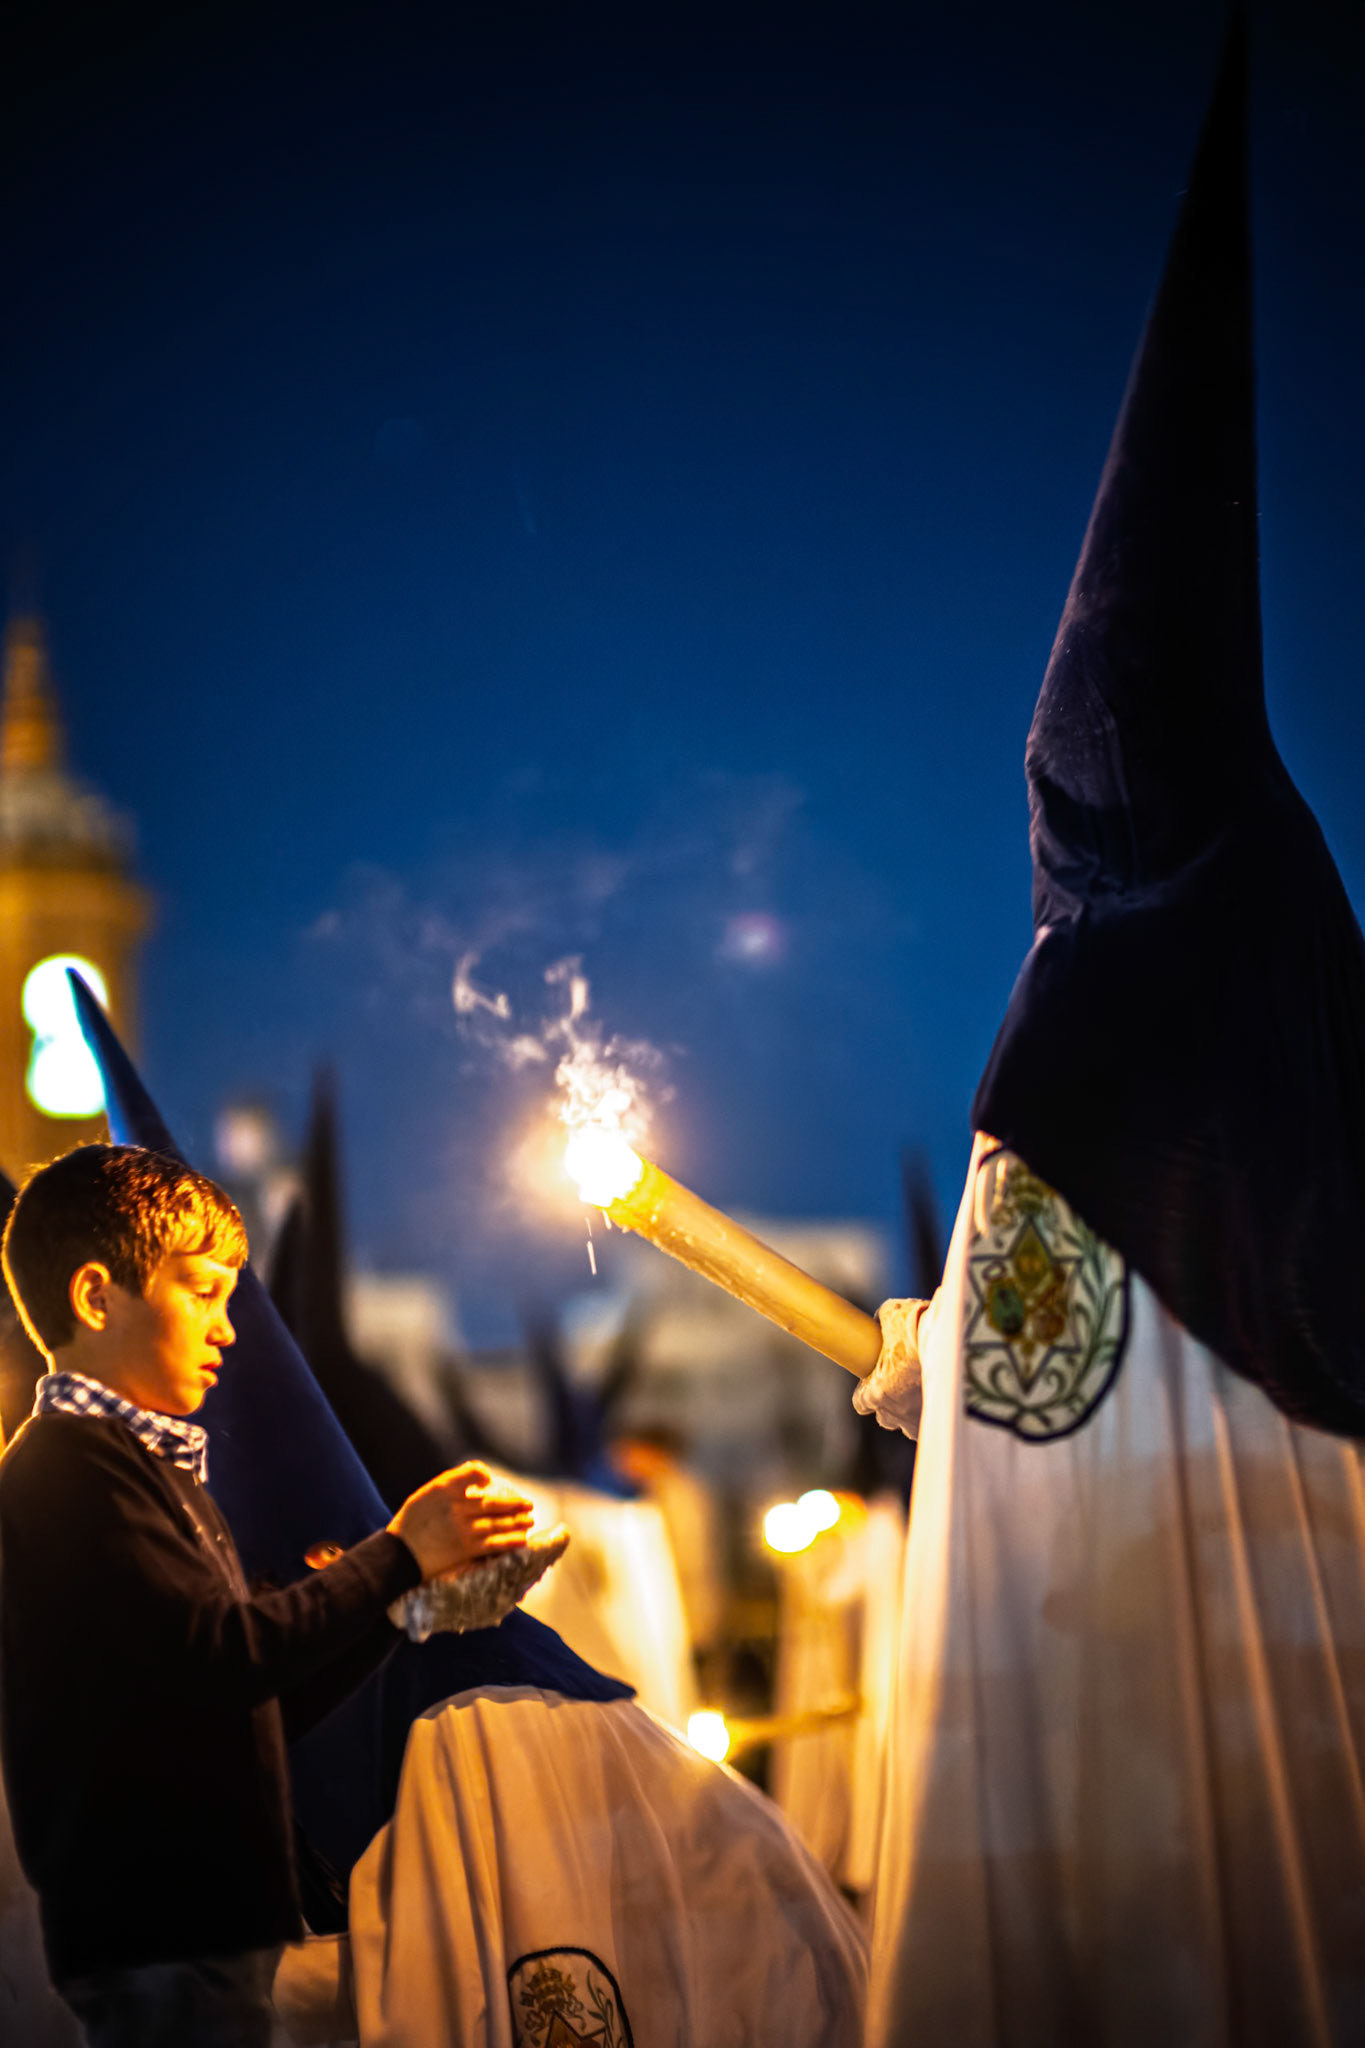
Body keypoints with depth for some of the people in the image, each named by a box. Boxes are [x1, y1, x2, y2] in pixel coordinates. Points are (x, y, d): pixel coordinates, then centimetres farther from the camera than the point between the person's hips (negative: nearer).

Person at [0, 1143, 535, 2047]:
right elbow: (222, 1655, -20)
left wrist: (409, 1595, 12)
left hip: (213, 1915, 9)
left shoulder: (153, 1467, 21)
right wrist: (400, 1556, -11)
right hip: (154, 1938, -9)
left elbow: (265, 1709, 21)